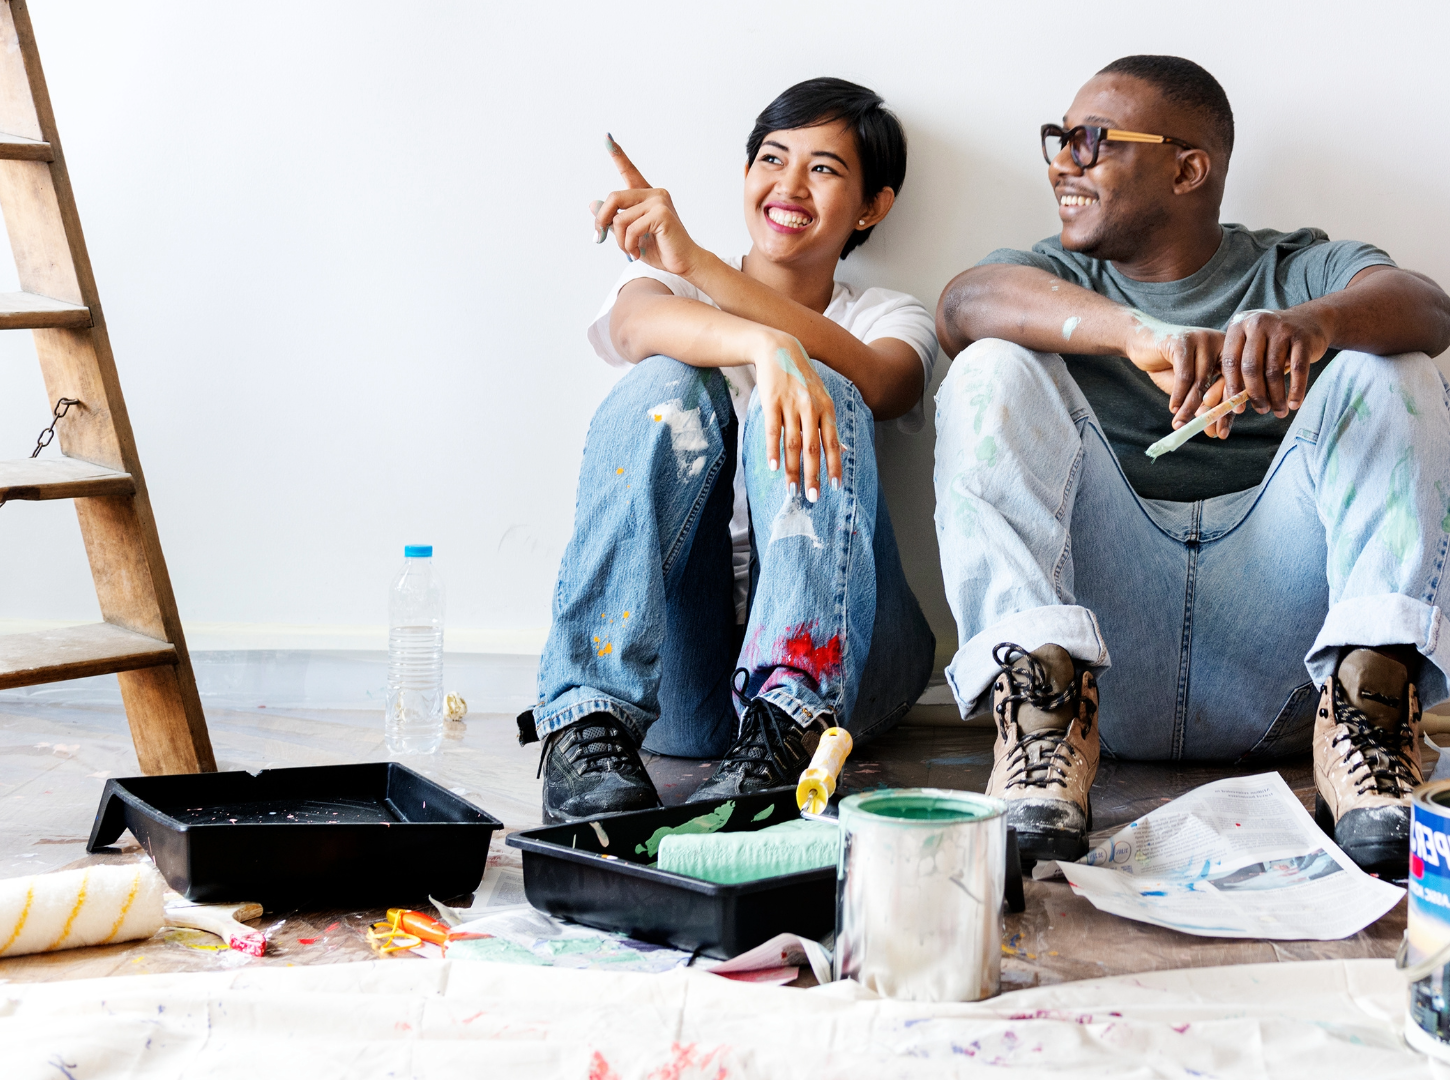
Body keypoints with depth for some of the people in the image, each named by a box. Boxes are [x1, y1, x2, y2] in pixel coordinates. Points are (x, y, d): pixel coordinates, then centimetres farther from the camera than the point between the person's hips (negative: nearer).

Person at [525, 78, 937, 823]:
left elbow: (873, 383, -12)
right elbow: (636, 325, -12)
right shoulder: (667, 282, 16)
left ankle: (789, 722, -39)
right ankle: (590, 717, -34)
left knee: (822, 400, -21)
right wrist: (768, 347, -33)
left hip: (835, 654, 0)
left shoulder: (891, 318, 16)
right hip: (672, 670, 0)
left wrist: (697, 263, -22)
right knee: (671, 384, -20)